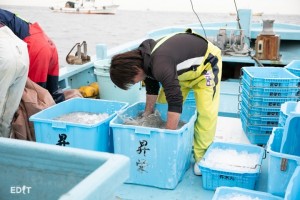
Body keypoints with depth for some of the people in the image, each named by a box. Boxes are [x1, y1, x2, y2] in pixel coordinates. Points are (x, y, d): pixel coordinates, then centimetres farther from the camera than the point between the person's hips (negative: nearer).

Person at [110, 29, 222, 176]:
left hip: (206, 61, -9)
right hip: (183, 67, 9)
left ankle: (201, 157, -6)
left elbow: (175, 102, -44)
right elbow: (152, 88, 3)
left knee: (206, 112, -18)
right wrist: (147, 114, 10)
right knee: (162, 104, 4)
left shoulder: (160, 65, -42)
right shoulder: (142, 56, -13)